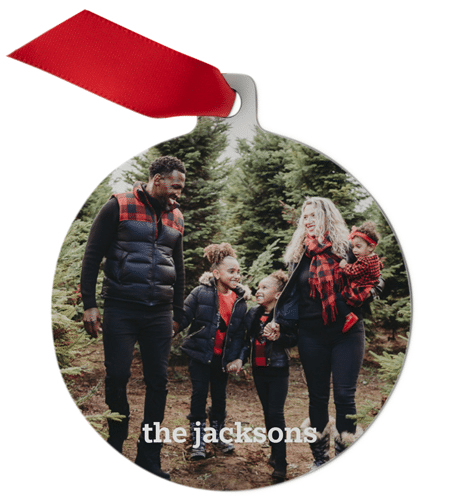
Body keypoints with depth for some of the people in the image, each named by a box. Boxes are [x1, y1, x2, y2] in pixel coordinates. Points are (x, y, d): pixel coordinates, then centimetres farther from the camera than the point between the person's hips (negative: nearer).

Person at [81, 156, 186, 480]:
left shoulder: (176, 217, 14)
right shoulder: (119, 207, -1)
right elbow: (93, 255, -2)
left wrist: (178, 313, 19)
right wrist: (89, 304, -8)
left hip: (159, 313, 4)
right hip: (121, 310, -4)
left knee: (158, 381, 3)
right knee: (117, 377, 0)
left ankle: (149, 457, 15)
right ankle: (114, 450, 20)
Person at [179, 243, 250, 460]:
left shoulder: (240, 300, -1)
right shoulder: (201, 293, -13)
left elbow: (239, 334, 2)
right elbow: (183, 317, -11)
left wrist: (233, 358, -2)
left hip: (222, 357, 4)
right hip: (200, 353, -3)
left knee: (219, 395, 13)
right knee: (199, 393, -2)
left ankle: (218, 434, 32)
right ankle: (198, 440, 9)